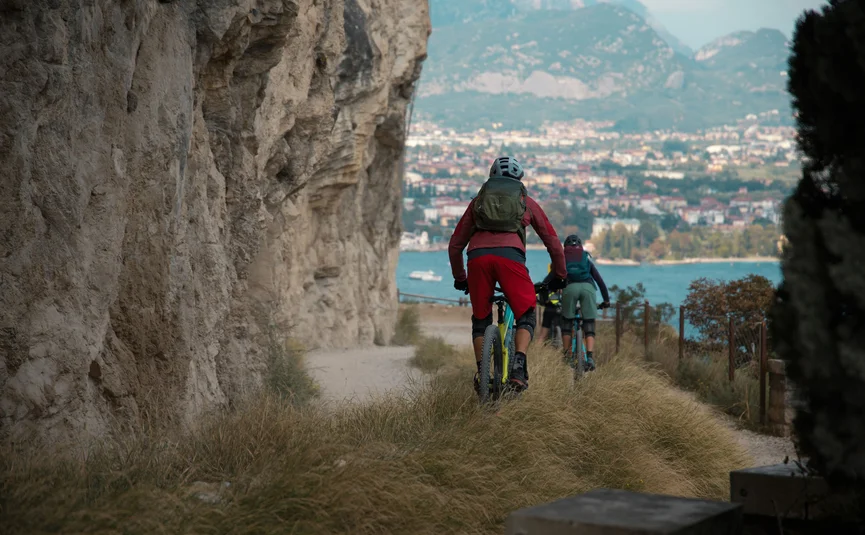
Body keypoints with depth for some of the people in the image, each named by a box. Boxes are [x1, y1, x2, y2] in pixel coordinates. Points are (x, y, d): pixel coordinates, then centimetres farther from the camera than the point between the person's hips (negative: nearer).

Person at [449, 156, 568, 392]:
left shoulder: (479, 200, 30)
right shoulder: (526, 201, 27)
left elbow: (455, 245, 31)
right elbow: (553, 242, 28)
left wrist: (459, 278, 43)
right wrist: (560, 275, 40)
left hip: (478, 257, 2)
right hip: (510, 256, -2)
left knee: (480, 319, 18)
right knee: (525, 316, 9)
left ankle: (481, 371, 6)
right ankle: (519, 365, -13)